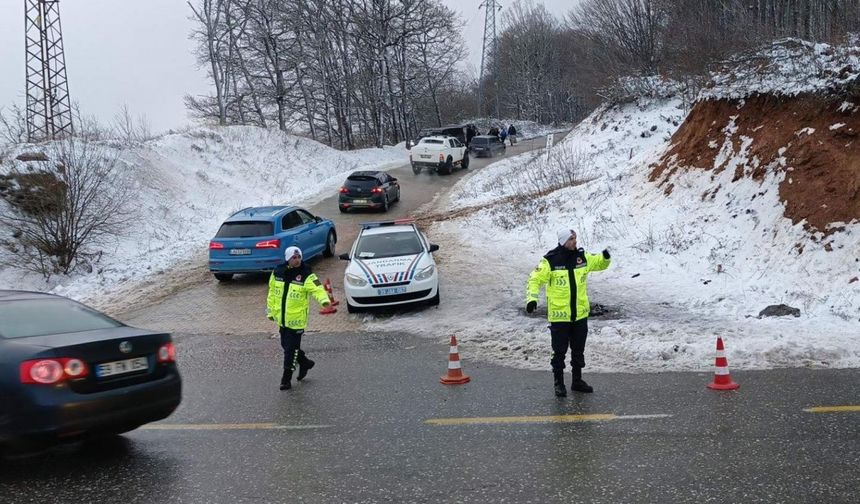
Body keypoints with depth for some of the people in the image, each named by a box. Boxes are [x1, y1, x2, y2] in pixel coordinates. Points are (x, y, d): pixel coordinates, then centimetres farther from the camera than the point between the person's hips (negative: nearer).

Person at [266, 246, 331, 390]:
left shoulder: (306, 274, -13)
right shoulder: (278, 272, 2)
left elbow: (317, 289, -25)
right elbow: (272, 292, 13)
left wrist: (324, 299, -45)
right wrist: (270, 310, 16)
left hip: (296, 319, -6)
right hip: (281, 318, 6)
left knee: (291, 348, -2)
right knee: (285, 345, 17)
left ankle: (286, 379, 9)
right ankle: (305, 363, 40)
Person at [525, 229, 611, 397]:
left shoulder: (583, 257, 1)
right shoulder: (551, 260, -13)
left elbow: (599, 263, 16)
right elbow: (536, 279, -10)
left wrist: (605, 258, -7)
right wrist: (531, 298, -23)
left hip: (580, 314, 5)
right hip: (559, 315, -5)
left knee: (578, 351, 16)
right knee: (559, 351, 5)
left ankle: (577, 381, 30)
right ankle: (559, 383, 19)